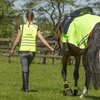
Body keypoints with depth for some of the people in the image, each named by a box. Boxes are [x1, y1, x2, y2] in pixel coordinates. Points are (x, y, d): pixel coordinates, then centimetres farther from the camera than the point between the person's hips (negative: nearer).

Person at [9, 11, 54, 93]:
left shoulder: (22, 27, -4)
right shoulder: (36, 28, -1)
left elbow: (17, 40, -4)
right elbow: (43, 40, -3)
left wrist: (12, 49, 9)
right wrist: (50, 48, 5)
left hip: (23, 51, -2)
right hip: (32, 51, 2)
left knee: (25, 69, 5)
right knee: (27, 68, 22)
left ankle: (26, 88, 0)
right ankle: (24, 86, 26)